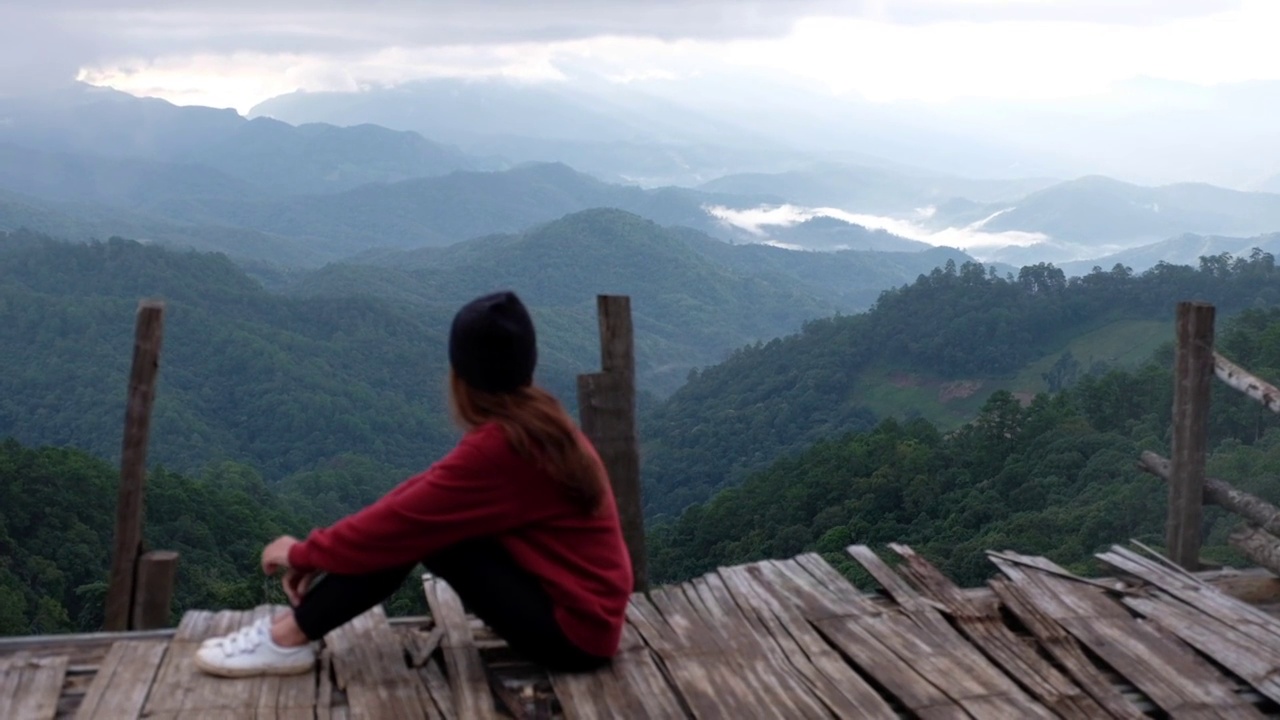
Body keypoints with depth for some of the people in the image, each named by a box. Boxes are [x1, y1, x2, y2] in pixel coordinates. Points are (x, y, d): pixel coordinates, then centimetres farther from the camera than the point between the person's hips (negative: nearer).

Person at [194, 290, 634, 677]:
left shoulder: (499, 445, -23)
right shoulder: (535, 423, 5)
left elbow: (405, 518, -16)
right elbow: (423, 493, 6)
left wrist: (304, 553, -1)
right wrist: (324, 550, 3)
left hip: (572, 631, -8)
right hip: (582, 608, 8)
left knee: (415, 531, -13)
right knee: (417, 519, 3)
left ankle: (289, 639, -2)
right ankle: (298, 622, 5)